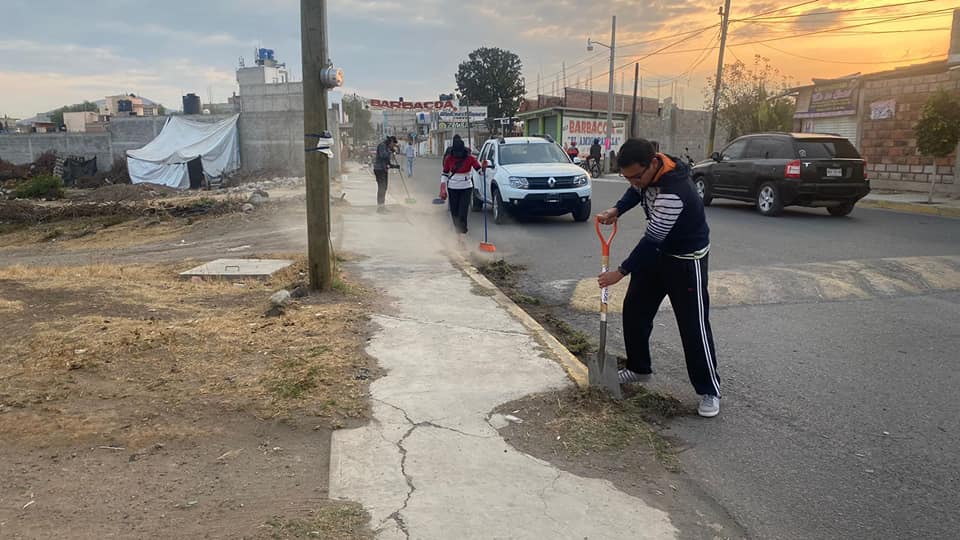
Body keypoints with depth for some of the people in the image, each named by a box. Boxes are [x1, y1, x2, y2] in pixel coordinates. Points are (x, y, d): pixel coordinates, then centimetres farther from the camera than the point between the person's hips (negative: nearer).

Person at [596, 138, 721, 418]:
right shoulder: (648, 171, -10)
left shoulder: (674, 192, -37)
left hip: (686, 259, -8)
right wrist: (616, 210, -7)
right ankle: (638, 368, 29)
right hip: (656, 251, 9)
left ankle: (710, 391, 9)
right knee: (634, 310, 12)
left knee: (694, 326, -5)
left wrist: (621, 272, -22)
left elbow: (652, 239, -31)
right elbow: (636, 192, 14)